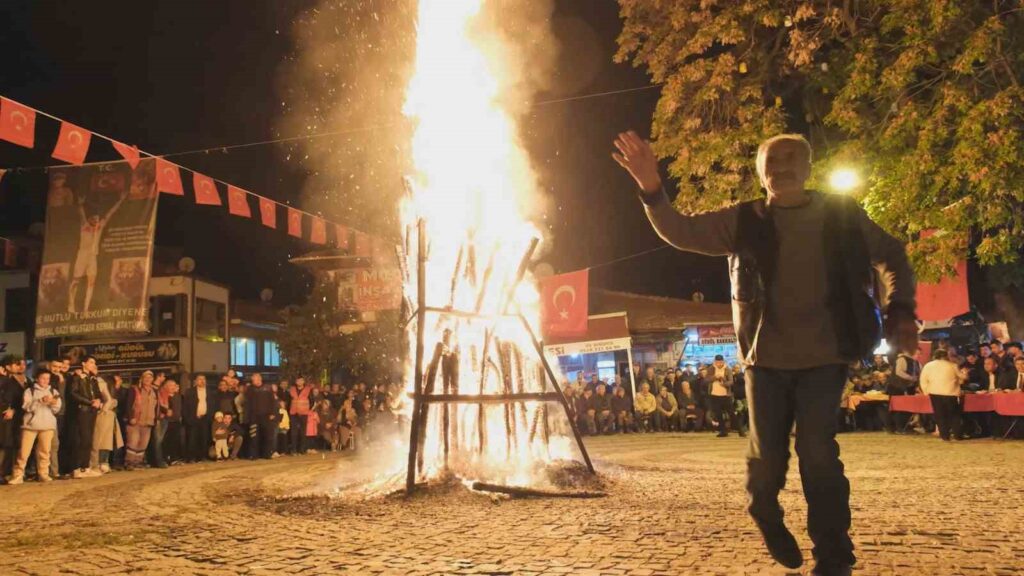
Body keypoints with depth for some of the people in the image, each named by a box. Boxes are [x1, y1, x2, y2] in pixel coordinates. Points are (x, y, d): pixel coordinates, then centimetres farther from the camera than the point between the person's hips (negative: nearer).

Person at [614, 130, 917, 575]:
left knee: (818, 452, -9)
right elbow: (681, 232, -5)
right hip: (766, 356, 1)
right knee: (767, 455, 3)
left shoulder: (842, 214, 1)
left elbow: (891, 257, 14)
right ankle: (767, 517, 36)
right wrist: (652, 189, -23)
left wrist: (899, 312, 2)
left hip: (824, 355, 0)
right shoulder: (743, 220, 0)